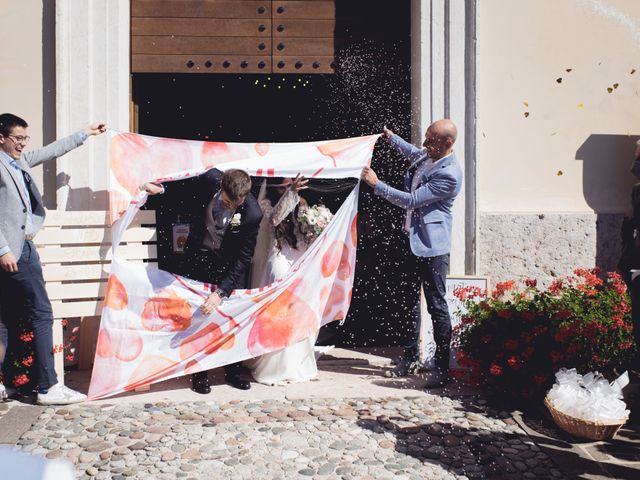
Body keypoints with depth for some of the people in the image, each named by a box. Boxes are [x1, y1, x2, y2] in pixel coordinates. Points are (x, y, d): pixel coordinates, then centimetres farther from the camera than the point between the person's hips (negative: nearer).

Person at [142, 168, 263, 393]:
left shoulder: (252, 214, -29)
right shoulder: (210, 178, -24)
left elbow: (243, 259, -23)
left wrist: (220, 292, -27)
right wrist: (161, 187, -15)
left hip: (230, 262, -1)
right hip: (199, 255, 1)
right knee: (198, 313, 1)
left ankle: (233, 371, 18)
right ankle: (199, 373, 12)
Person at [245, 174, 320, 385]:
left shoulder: (300, 203, 11)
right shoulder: (267, 203, 0)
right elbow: (274, 219, -22)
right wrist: (290, 193, -31)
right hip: (279, 263, -4)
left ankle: (297, 364, 24)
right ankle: (275, 367, 7)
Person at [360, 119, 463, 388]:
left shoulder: (450, 175, -22)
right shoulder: (426, 155, 5)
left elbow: (410, 200, -21)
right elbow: (412, 153, 33)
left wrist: (376, 184, -16)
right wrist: (391, 138, 24)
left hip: (432, 246, -9)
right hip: (412, 239, 9)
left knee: (436, 305, -2)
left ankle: (442, 367, 10)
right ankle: (410, 360, 26)